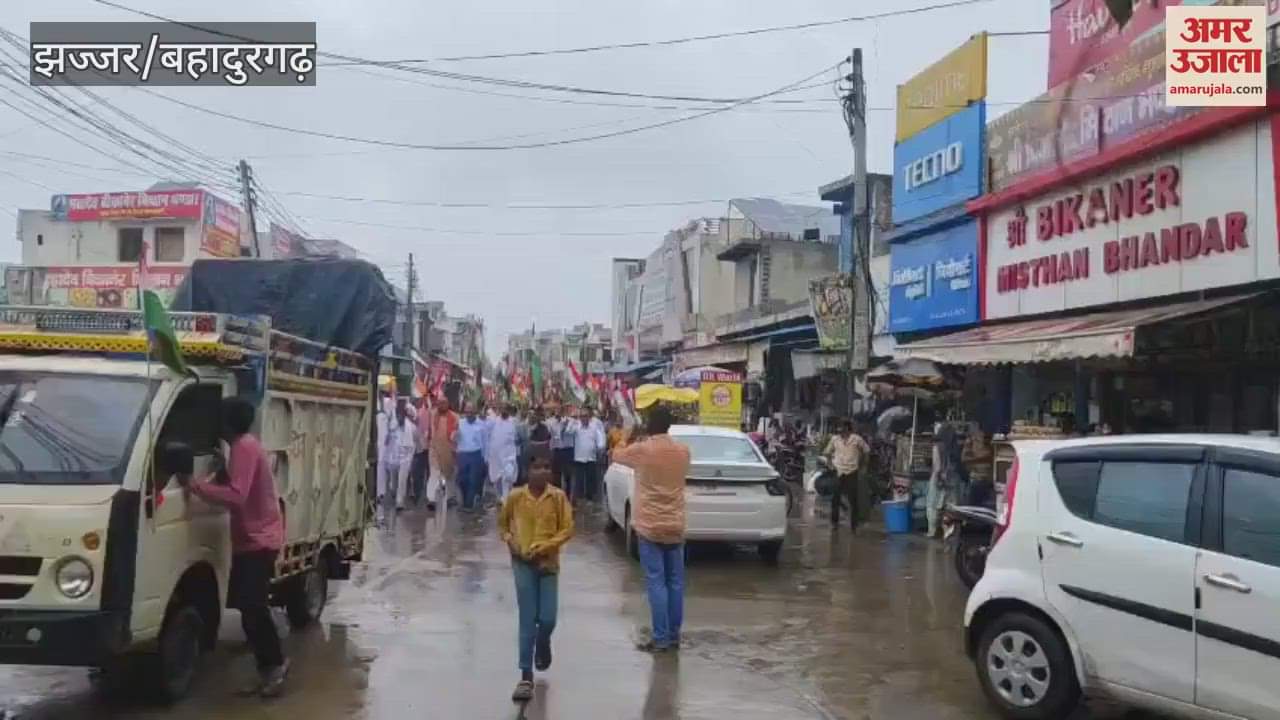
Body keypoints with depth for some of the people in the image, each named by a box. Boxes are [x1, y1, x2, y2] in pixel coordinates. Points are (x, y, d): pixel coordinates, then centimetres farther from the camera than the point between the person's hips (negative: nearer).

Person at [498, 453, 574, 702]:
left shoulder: (558, 497, -6)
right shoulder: (515, 496, -5)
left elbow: (567, 528, -5)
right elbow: (502, 523, 10)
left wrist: (544, 546, -15)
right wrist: (510, 541, -6)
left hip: (548, 563, 1)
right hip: (523, 563, 0)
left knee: (547, 619, -1)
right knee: (527, 620, -3)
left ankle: (542, 646, 36)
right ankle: (526, 677, 2)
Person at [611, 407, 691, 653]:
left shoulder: (641, 450, -11)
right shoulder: (683, 451, 1)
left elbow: (616, 455, 9)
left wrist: (630, 439, 26)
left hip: (650, 526, -4)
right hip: (675, 525, 4)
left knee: (656, 582, -2)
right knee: (675, 581, 9)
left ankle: (661, 639, -3)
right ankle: (674, 636, 16)